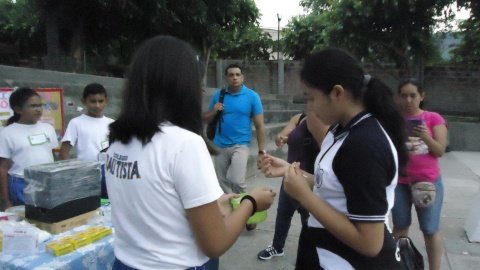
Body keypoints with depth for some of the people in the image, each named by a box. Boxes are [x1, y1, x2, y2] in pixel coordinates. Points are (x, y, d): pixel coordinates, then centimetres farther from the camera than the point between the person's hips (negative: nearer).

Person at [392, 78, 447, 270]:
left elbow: (440, 151, -5)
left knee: (430, 230, 5)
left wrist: (426, 138, -23)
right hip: (399, 182, 2)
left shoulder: (434, 118, -1)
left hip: (429, 182, -1)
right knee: (400, 227, 10)